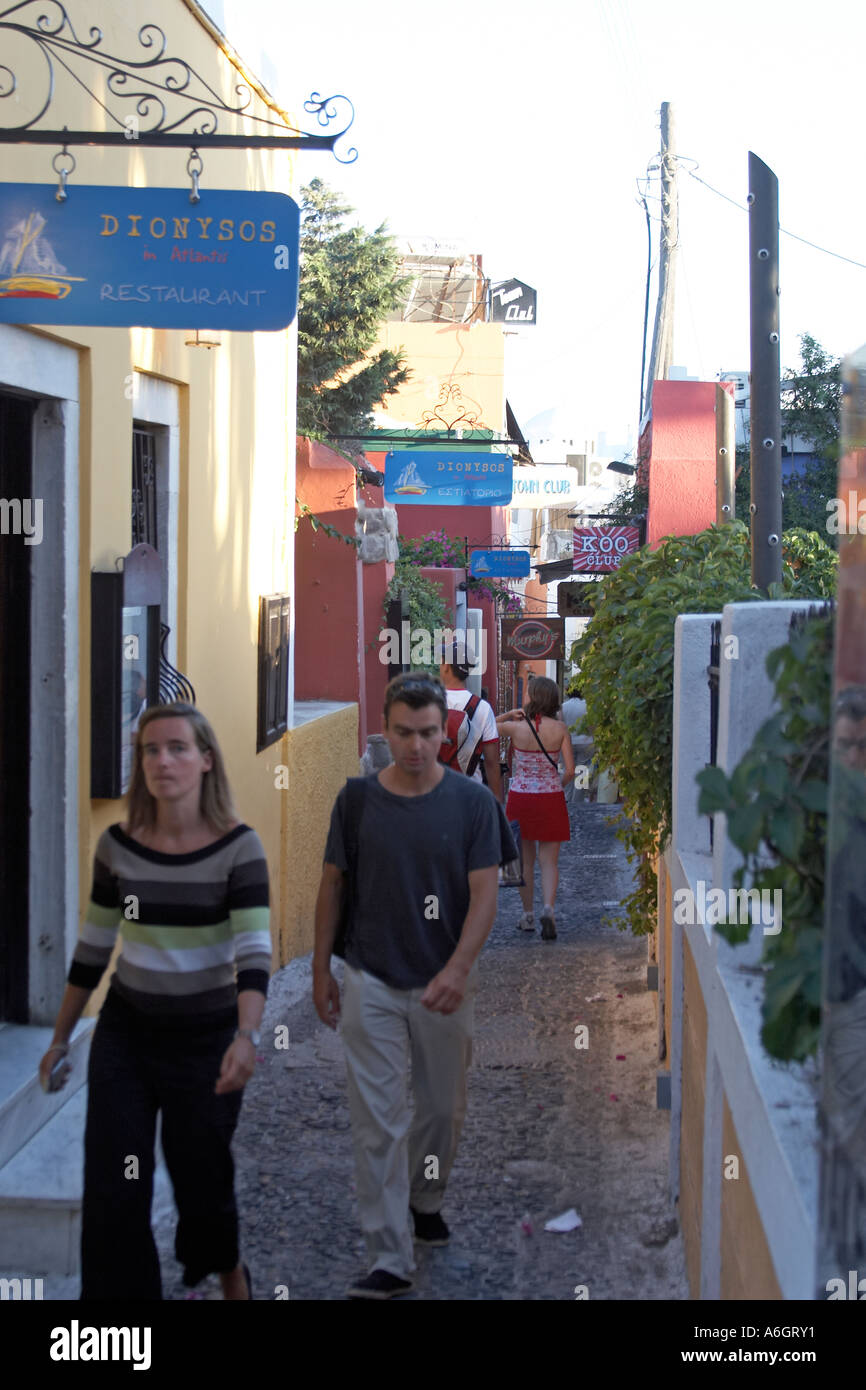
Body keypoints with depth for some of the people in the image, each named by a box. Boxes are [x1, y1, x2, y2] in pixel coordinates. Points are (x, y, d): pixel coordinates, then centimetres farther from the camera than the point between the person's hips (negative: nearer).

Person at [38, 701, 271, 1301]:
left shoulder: (238, 847, -14)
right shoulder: (118, 845, -4)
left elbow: (254, 953, -22)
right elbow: (92, 949, 6)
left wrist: (246, 1036, -38)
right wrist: (61, 1038, 11)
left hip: (205, 1037, -2)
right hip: (124, 1035, 2)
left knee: (202, 1181, 11)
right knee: (112, 1191, -2)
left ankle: (225, 1265, 44)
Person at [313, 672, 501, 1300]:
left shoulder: (473, 800, -8)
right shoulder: (357, 798, -4)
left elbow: (484, 893, -11)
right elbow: (333, 884, 5)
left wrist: (457, 969, -24)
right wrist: (321, 969, 4)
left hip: (445, 984, 0)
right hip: (372, 983, 0)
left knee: (444, 1108, 16)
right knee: (378, 1122, -4)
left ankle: (425, 1200, 43)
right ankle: (391, 1260, 0)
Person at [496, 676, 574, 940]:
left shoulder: (515, 728, -9)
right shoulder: (560, 729, -8)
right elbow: (570, 770, -8)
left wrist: (508, 714, 9)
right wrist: (558, 786, 10)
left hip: (520, 797, 0)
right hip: (551, 798, 0)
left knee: (526, 861, 14)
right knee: (549, 861, 6)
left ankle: (528, 915, 19)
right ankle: (548, 909, -16)